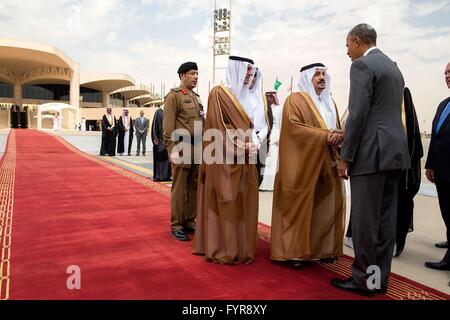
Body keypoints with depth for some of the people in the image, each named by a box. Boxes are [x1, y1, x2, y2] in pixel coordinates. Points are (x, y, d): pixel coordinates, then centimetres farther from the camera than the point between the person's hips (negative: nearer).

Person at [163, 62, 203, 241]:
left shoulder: (196, 97, 18)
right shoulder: (174, 96, -5)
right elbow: (168, 127, -11)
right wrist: (172, 150, -16)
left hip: (197, 148, 7)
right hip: (181, 147, -7)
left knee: (194, 187, 10)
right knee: (179, 188, -1)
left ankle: (190, 221, 21)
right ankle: (176, 226, 8)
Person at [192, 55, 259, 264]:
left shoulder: (245, 95, 16)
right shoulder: (219, 93, -7)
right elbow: (217, 128, -13)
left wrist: (253, 144, -1)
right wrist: (242, 147, -17)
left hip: (244, 160, 8)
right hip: (225, 160, -7)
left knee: (244, 204, 9)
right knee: (226, 204, -2)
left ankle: (242, 248, 18)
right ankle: (223, 250, 9)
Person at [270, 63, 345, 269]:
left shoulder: (330, 102, 20)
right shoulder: (295, 100, -2)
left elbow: (338, 129, 17)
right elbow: (294, 127, -14)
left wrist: (338, 136, -8)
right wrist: (324, 136, -20)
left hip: (327, 165, 7)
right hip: (303, 164, -6)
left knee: (326, 206, 6)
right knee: (300, 207, -4)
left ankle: (323, 249, 17)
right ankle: (294, 252, 4)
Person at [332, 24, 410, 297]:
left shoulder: (362, 65, -7)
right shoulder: (394, 68, 21)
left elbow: (358, 114, -16)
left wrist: (345, 156, -11)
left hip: (372, 152, -9)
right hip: (395, 150, 9)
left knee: (365, 220, -2)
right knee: (386, 218, 11)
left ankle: (365, 280, 8)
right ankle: (380, 277, 20)